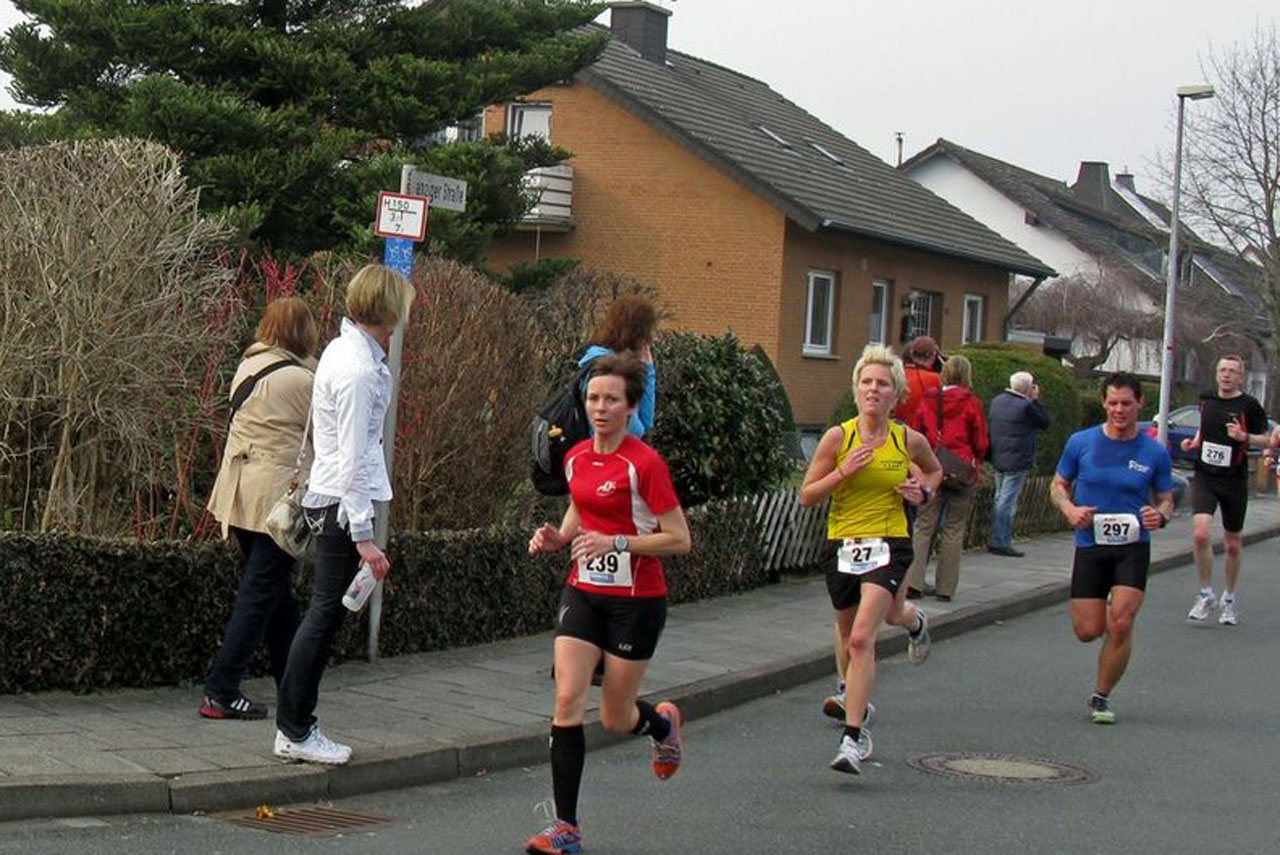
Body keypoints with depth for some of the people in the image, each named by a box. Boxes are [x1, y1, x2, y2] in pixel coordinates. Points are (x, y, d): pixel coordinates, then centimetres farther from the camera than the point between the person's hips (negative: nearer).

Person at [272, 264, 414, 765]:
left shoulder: (345, 350, 11)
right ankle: (294, 732, 3)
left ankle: (295, 727, 18)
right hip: (343, 503, -10)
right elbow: (352, 461, -20)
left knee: (324, 616, 13)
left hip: (326, 498, 10)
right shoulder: (359, 371, -19)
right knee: (325, 616, -4)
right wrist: (364, 535, -20)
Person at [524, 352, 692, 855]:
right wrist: (557, 538, 3)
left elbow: (679, 540, -14)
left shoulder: (644, 463, -14)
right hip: (583, 592, 5)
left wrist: (616, 542, -23)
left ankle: (663, 723, 42)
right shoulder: (576, 459, 5)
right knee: (567, 700, -9)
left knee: (616, 719, 5)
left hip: (636, 600, -5)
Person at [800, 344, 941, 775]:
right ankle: (849, 692, 55)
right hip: (843, 545, 2)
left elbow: (934, 470, 19)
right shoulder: (838, 437, -6)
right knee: (847, 629, 21)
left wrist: (923, 490, -2)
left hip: (889, 546, -2)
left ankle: (855, 737, -12)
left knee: (862, 637, -19)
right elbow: (806, 496, -4)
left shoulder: (909, 440, -4)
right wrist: (844, 471, -18)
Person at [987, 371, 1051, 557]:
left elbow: (989, 426, 15)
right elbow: (1044, 422, -3)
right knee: (1007, 503, -6)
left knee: (1000, 500, 17)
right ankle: (1001, 543, -5)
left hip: (998, 459, 8)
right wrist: (1036, 400, 3)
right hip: (1017, 462, -8)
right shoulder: (1026, 406, -15)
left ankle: (995, 541, 20)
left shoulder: (997, 401, 8)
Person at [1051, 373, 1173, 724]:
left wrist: (1160, 515, -14)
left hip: (1133, 547, -1)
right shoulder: (1081, 442, -1)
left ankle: (1101, 697, 5)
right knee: (1088, 630, -3)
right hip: (1090, 545, 1)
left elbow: (1166, 499, 10)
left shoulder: (1155, 453, 0)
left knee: (1120, 624, -14)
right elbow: (1058, 485, 10)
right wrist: (1070, 510, -11)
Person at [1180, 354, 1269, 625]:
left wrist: (1245, 437, -20)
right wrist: (1194, 442, 3)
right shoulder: (1206, 399, 4)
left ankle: (1228, 600, 30)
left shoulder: (1249, 405, -7)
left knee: (1232, 544, 10)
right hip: (1205, 478, 1)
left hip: (1235, 481, -1)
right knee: (1200, 534, -18)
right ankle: (1206, 595, -2)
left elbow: (1266, 439, -1)